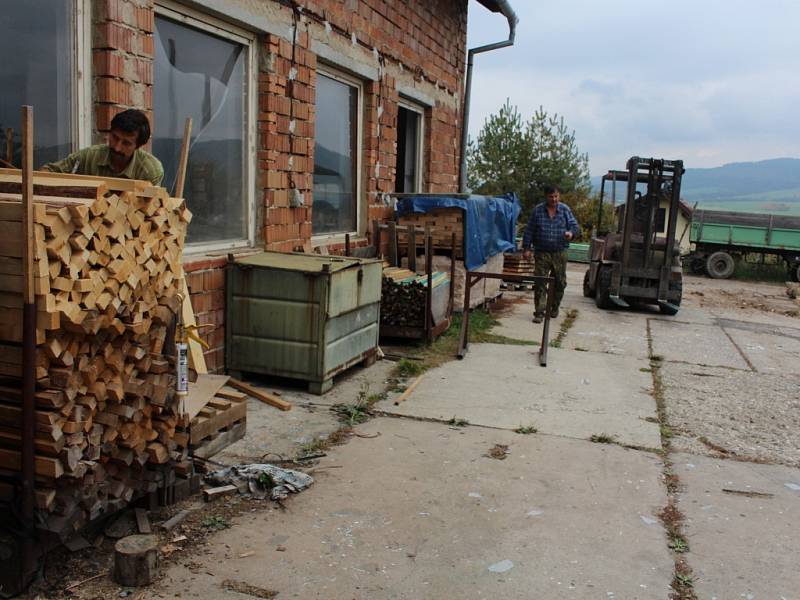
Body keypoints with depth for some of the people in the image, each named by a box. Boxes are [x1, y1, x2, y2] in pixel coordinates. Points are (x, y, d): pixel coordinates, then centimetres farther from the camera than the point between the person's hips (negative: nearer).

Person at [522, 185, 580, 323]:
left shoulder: (565, 210, 5)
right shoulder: (537, 210, 3)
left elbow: (575, 225, 5)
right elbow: (529, 231, 4)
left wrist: (571, 232, -19)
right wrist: (526, 248, -1)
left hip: (560, 254, 2)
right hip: (541, 253, -1)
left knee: (559, 282, 9)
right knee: (540, 283, -6)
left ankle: (554, 307, 29)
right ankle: (539, 312, -3)